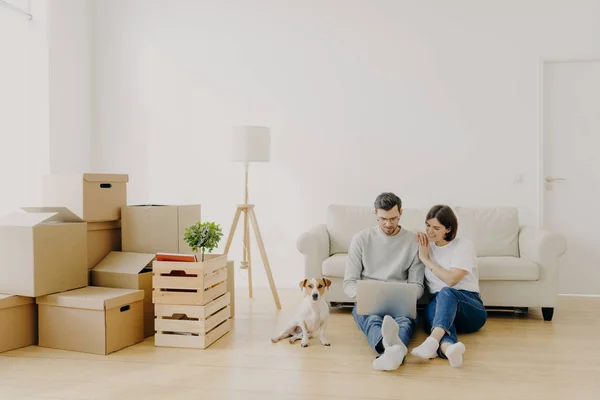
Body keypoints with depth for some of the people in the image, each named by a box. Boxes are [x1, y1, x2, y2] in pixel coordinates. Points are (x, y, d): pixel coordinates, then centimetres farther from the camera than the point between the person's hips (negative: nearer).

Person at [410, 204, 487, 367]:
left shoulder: (464, 245, 1)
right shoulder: (427, 246, 15)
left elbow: (451, 279, -11)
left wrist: (426, 259, -2)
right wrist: (418, 251, 6)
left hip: (470, 308, -2)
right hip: (438, 302, 3)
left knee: (446, 293, -37)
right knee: (432, 308, -36)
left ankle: (432, 341, -61)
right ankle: (448, 347, -67)